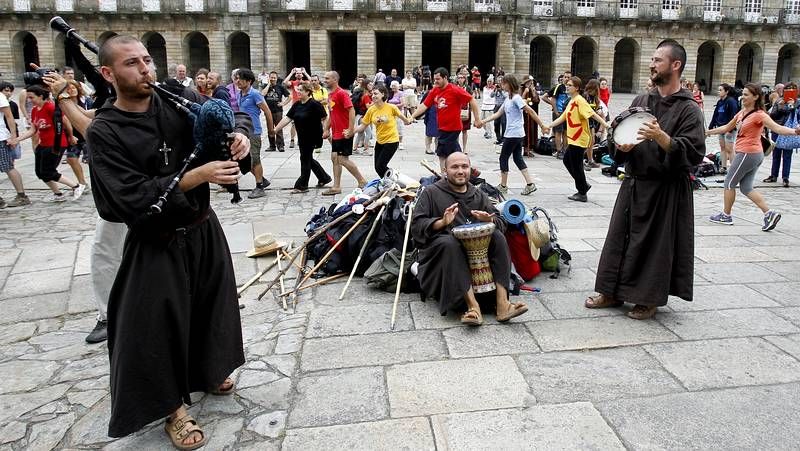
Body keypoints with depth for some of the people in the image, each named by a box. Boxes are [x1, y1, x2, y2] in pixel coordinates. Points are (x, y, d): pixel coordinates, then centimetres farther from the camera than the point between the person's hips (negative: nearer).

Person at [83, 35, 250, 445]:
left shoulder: (180, 99, -6)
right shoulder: (104, 132, -16)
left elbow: (235, 114, 6)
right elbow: (133, 197, -24)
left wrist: (239, 134, -18)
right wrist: (198, 175, -30)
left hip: (203, 229, 5)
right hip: (156, 244, -4)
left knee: (211, 305, 19)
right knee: (160, 324, 1)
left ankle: (208, 372, 45)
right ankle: (173, 407, 24)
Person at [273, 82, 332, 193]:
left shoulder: (314, 104, -15)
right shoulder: (297, 105, 7)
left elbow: (324, 118, -14)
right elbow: (287, 118, 3)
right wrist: (275, 129, -2)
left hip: (312, 137, -8)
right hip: (302, 137, 8)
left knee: (305, 160, -1)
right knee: (308, 159, 16)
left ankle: (302, 186, 9)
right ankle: (324, 178, 32)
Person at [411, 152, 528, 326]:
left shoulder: (479, 195, 21)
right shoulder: (431, 193, 7)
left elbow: (502, 223, 13)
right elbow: (416, 225, -5)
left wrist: (490, 220, -11)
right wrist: (442, 222, -22)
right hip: (440, 251, -3)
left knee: (498, 237, -22)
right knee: (449, 243, -35)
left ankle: (502, 303, -31)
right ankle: (472, 305, -41)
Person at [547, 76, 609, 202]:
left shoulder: (579, 100, -14)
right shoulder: (571, 101, 14)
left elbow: (592, 114, -24)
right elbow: (563, 117, 22)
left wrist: (604, 124, -34)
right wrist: (548, 126, 22)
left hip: (579, 140, -10)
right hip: (573, 139, 10)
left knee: (576, 166, -2)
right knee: (567, 160, 19)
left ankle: (582, 194, 9)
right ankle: (584, 186, 27)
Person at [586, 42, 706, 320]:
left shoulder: (688, 109, -6)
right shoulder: (641, 101, 10)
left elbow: (694, 154, -15)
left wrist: (661, 137, -27)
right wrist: (622, 146, -8)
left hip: (666, 190, -5)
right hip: (633, 184, 6)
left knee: (658, 243, 3)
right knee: (620, 236, 9)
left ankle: (649, 299, 18)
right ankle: (613, 292, 21)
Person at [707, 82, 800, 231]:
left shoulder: (759, 115, -14)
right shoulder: (742, 112, 11)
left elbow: (777, 128, -26)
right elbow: (726, 128, 23)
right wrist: (707, 132, 28)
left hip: (748, 153, -9)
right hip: (754, 154, 9)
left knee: (729, 182, 4)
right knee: (746, 188, 10)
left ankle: (726, 215, 15)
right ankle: (769, 213, 6)